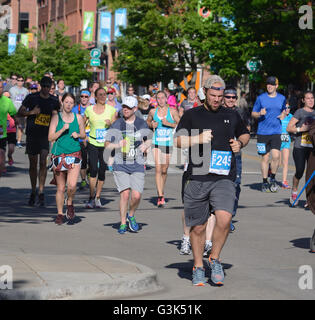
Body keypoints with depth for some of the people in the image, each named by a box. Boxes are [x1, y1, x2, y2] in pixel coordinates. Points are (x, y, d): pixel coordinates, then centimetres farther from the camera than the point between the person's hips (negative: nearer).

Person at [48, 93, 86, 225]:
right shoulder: (56, 118, 1)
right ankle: (60, 214, 20)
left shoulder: (78, 118, 7)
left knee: (72, 185, -17)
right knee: (61, 188, 5)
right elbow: (50, 137, -3)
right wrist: (63, 129, -15)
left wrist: (78, 135, -3)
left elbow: (83, 135, 18)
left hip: (74, 155, 0)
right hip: (59, 155, 0)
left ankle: (70, 204, 12)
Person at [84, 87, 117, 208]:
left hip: (106, 144, 1)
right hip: (93, 143, -1)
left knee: (102, 171, 3)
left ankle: (97, 197, 18)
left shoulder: (111, 110, 3)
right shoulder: (89, 109, 3)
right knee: (93, 169, -15)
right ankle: (91, 197, -8)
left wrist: (110, 124, -14)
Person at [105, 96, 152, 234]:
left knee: (136, 195, -9)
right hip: (120, 165, -1)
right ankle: (123, 223, 3)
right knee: (125, 193, -13)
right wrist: (118, 145, -19)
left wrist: (146, 145, -1)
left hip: (137, 165, 1)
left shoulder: (142, 124, 6)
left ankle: (131, 215, 21)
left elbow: (148, 139, 22)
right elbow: (107, 145, 1)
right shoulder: (116, 125, 0)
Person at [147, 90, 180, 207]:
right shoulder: (153, 112, 6)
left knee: (164, 170, 10)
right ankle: (160, 196, -17)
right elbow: (147, 121, 23)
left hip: (168, 143, 0)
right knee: (158, 169, -13)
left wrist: (169, 123, -14)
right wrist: (151, 125, 1)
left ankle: (162, 192, 33)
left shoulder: (172, 111, 1)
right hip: (156, 143, 0)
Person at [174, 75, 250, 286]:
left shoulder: (232, 116, 14)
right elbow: (178, 141, 4)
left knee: (224, 218, -20)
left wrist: (240, 144, 8)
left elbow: (245, 134, 30)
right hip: (197, 178, 0)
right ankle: (198, 267, 23)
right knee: (198, 227, 5)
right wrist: (198, 139, -12)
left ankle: (215, 259, 2)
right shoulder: (192, 115, 8)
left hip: (224, 178, 0)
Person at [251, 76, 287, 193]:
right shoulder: (261, 98, 2)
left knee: (276, 156, -12)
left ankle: (273, 178, 11)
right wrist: (260, 114, -14)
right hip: (262, 132, -1)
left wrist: (283, 115, 1)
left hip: (276, 132, 1)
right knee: (265, 157, 1)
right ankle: (265, 182, 14)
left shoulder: (282, 98, 9)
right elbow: (253, 113, 7)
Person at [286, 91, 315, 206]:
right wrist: (301, 129, -17)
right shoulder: (300, 112, -1)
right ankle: (294, 192, 15)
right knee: (299, 171, -12)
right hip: (300, 147, -4)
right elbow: (288, 128, -5)